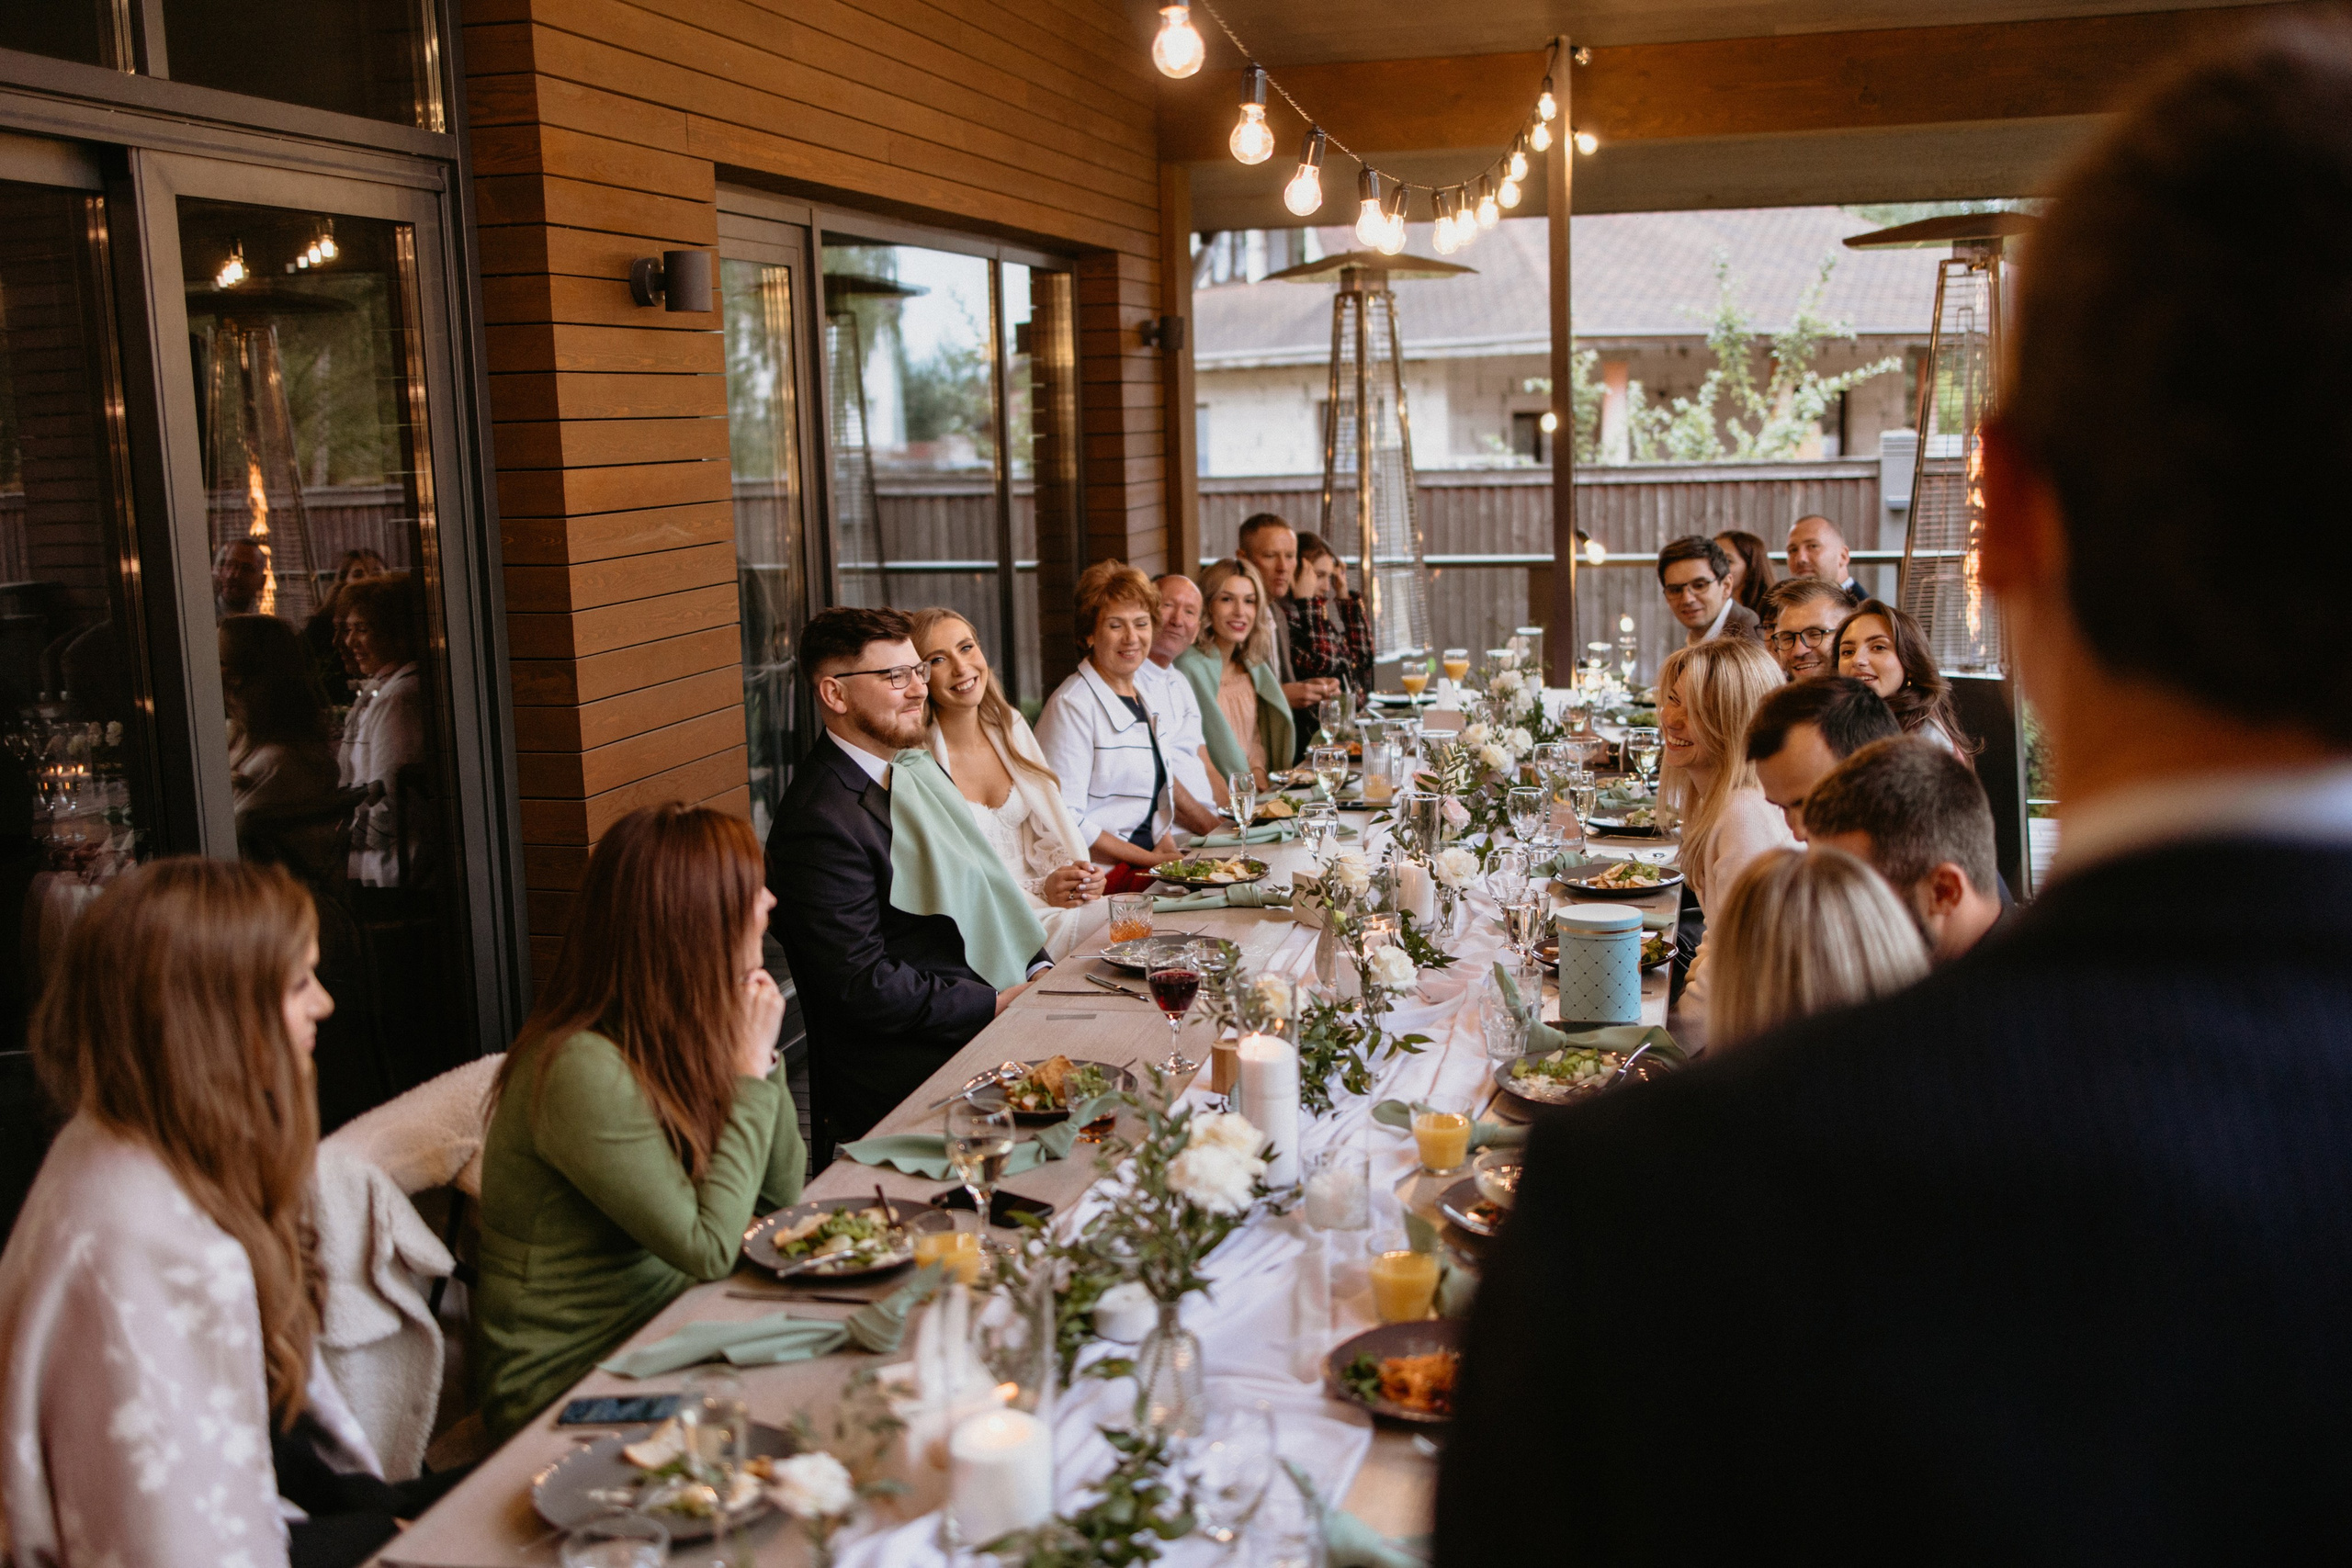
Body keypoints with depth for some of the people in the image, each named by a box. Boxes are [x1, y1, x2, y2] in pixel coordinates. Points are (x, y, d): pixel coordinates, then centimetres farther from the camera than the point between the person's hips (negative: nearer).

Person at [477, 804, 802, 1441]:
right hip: (571, 1385, -8)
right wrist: (752, 1067, -18)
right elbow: (710, 1247, -24)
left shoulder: (676, 1032, 1)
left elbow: (782, 1192, 7)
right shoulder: (583, 1070, -25)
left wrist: (758, 1051, -6)